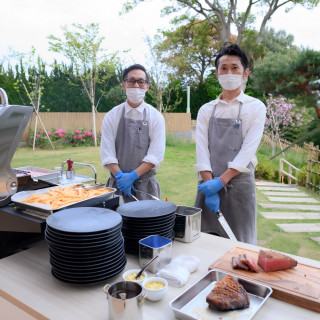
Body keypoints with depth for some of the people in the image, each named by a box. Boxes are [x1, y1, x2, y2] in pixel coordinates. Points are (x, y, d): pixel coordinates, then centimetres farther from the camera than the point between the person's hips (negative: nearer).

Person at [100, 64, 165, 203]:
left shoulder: (156, 117, 0)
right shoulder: (111, 116, 3)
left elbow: (156, 156, -7)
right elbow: (107, 154, -2)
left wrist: (133, 175, -16)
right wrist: (120, 176, -16)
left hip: (145, 185, 0)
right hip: (118, 185, 1)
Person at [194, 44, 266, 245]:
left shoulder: (256, 107, 4)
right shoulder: (206, 110, 10)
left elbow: (248, 150, -8)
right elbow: (202, 150, 0)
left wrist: (220, 181, -16)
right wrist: (209, 185, -12)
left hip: (238, 184, -2)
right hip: (209, 184, 2)